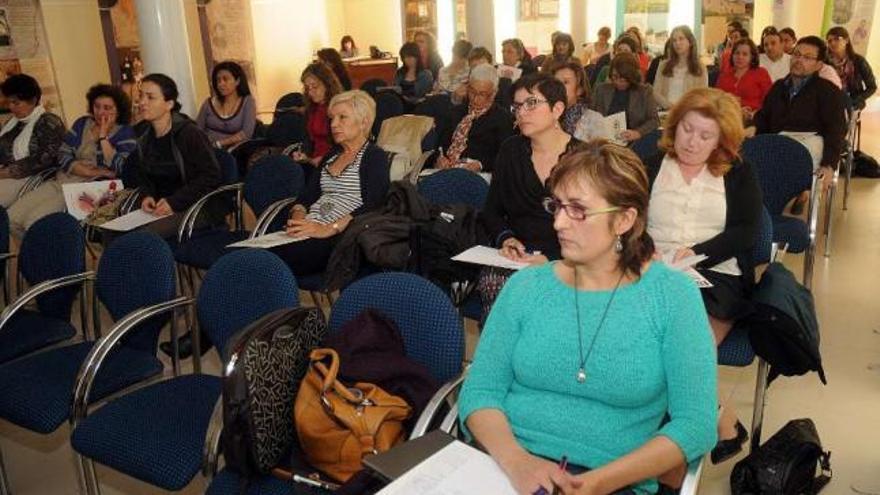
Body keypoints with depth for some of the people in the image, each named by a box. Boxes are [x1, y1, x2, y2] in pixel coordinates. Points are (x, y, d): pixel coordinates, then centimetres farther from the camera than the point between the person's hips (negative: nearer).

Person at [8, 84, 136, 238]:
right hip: (62, 181, 6)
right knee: (11, 218, -11)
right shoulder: (82, 123, 14)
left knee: (34, 221, -23)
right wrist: (91, 172, -12)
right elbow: (63, 156, 5)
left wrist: (103, 136, -12)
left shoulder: (125, 132, 0)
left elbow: (120, 169, -15)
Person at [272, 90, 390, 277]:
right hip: (308, 232, 6)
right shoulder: (331, 155, 27)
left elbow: (372, 205, -12)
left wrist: (328, 229, -22)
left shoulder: (375, 157, 3)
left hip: (340, 236, -6)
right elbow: (307, 194, 20)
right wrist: (298, 216, -4)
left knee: (276, 257, -33)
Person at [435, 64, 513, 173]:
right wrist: (440, 158, -4)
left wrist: (481, 165, -21)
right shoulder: (457, 111, 21)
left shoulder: (502, 118, 4)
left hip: (476, 175, -4)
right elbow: (443, 142, 18)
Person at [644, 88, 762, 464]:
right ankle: (724, 425, -14)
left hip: (716, 276, -1)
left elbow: (746, 233, 1)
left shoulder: (739, 174, 13)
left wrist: (695, 253, -14)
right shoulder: (649, 168, 17)